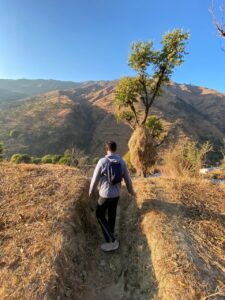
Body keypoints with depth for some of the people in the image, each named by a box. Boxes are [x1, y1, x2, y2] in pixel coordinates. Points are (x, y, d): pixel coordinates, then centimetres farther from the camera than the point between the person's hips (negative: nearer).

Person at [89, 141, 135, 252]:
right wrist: (131, 190, 22)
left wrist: (91, 190, 7)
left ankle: (111, 241, 14)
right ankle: (110, 231, 49)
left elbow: (95, 178, -13)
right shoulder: (122, 162, -6)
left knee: (100, 215, 13)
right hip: (116, 193, 5)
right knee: (112, 212, 27)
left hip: (105, 194, -5)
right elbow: (127, 178, 3)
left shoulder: (102, 161, -20)